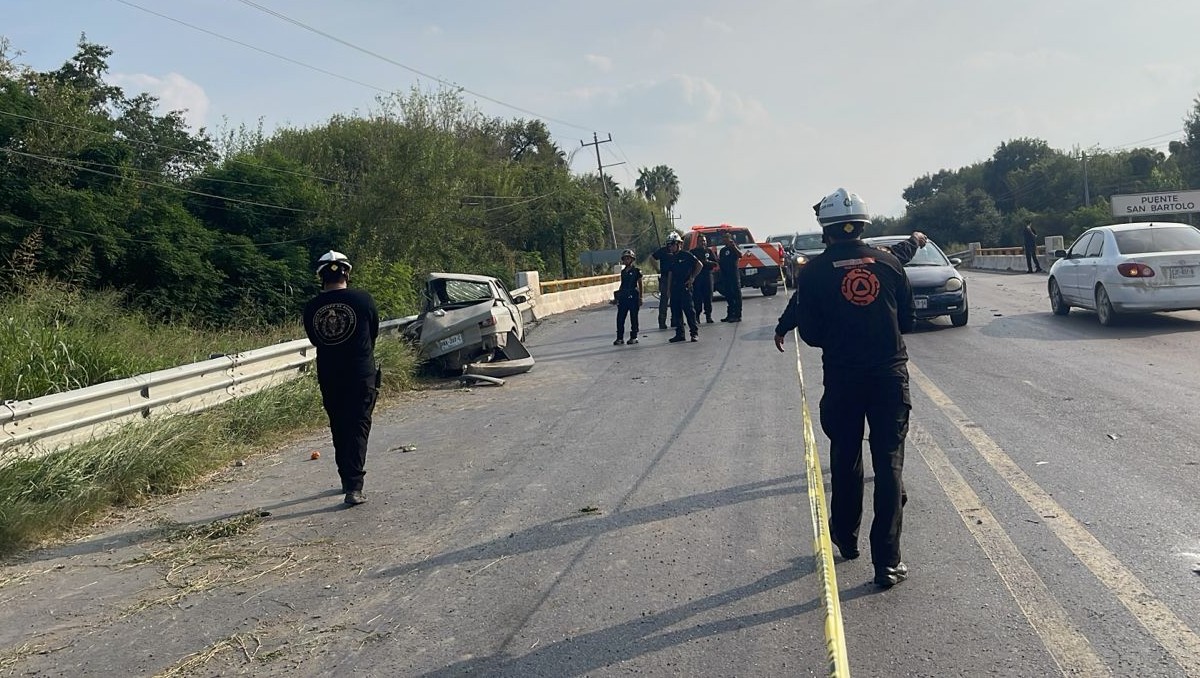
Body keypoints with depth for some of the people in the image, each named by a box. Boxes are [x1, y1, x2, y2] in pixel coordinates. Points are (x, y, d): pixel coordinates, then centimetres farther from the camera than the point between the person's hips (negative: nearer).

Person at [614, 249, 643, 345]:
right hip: (623, 296, 5)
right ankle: (620, 338, 6)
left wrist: (640, 298, -4)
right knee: (620, 318, 1)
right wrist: (618, 296, 15)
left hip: (633, 296, -5)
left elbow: (640, 285, 1)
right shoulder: (623, 271, 14)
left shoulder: (636, 270, 0)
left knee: (633, 318, 1)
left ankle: (634, 337, 9)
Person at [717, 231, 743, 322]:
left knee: (736, 295, -6)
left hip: (734, 276, -8)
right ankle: (730, 315, 17)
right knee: (728, 296, 11)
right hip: (725, 276, 8)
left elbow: (740, 255, -22)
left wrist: (734, 246, -29)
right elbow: (720, 262, 22)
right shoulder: (722, 250, 18)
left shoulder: (734, 248, -2)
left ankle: (737, 315, -6)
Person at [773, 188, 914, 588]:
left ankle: (846, 537, 33)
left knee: (845, 458, 17)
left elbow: (810, 333, -5)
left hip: (842, 378, 0)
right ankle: (887, 562, 0)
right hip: (890, 374, 1)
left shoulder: (815, 271, -5)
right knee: (889, 464, 2)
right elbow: (907, 321, 9)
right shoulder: (888, 263, 2)